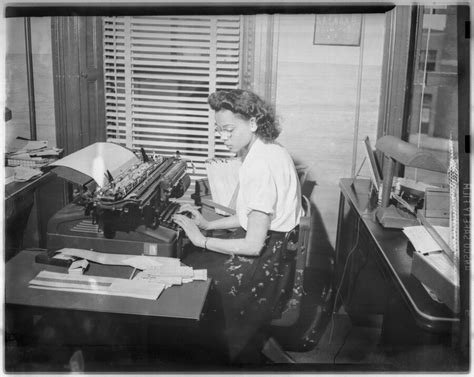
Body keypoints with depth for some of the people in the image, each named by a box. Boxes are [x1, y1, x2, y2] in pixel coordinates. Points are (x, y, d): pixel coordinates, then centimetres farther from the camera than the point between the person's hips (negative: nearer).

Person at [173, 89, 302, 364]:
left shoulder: (261, 166, -25)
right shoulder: (270, 151, 7)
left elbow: (253, 245, -24)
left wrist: (202, 240, -13)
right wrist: (208, 225, 8)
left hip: (261, 265, -9)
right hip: (274, 247, 9)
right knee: (183, 259, 10)